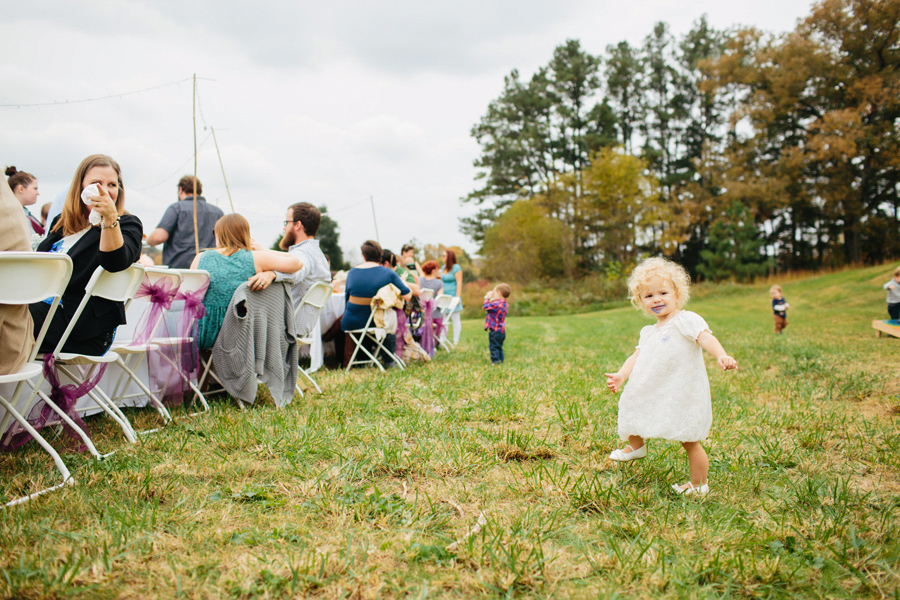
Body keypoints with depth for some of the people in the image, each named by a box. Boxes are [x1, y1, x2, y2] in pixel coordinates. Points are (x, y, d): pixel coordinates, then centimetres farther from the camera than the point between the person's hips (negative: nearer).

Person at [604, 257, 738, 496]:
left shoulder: (686, 320, -12)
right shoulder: (648, 332, 13)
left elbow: (705, 337, -27)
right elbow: (637, 356, 9)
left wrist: (721, 355, -46)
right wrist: (620, 376, -8)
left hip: (683, 396, -7)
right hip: (655, 395, 8)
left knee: (690, 441, 0)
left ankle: (699, 484, 19)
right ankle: (635, 447, 49)